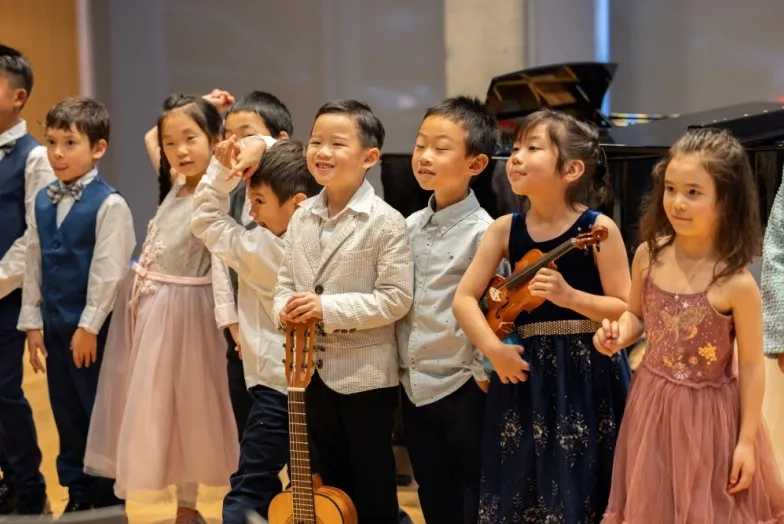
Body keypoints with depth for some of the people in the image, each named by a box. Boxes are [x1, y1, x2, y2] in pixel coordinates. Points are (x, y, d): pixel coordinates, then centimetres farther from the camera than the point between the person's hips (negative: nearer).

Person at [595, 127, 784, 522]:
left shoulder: (736, 284, -22)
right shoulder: (648, 256, -9)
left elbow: (752, 366, -13)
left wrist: (747, 440, -10)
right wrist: (618, 335, -13)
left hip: (709, 414, -4)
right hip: (652, 403, 4)